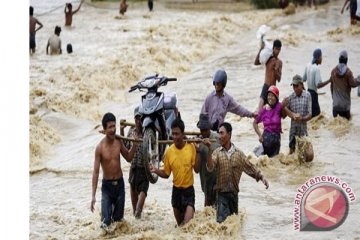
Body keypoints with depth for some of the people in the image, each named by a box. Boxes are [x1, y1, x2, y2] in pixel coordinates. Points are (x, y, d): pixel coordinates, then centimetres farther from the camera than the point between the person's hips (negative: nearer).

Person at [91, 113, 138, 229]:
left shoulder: (119, 142, -4)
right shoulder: (100, 147, -17)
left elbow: (128, 158, 13)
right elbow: (96, 171, -15)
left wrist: (134, 145, -6)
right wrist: (93, 195, -18)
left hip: (120, 184, 4)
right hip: (107, 185, -4)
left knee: (118, 218, 9)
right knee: (106, 221, -13)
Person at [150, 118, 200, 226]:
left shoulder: (191, 147, -9)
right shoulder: (169, 151, -4)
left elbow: (197, 169, -9)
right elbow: (166, 174, 7)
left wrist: (197, 152, -17)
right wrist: (156, 171, -13)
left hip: (189, 190, -3)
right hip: (176, 190, 3)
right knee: (180, 223, 16)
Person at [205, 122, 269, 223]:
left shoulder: (238, 153, 4)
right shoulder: (217, 152, -3)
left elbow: (250, 167, 10)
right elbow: (210, 168, -17)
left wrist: (261, 177, 0)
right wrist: (209, 150, -27)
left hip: (234, 192, 3)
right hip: (222, 193, -3)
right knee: (221, 220, -14)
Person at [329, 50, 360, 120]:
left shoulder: (333, 71, -1)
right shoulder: (348, 71, -14)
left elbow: (331, 85, 7)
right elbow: (352, 84, -10)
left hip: (336, 102, 4)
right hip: (345, 102, -3)